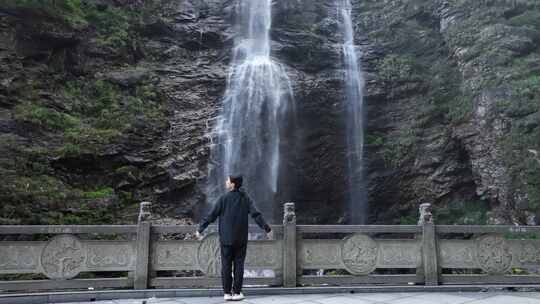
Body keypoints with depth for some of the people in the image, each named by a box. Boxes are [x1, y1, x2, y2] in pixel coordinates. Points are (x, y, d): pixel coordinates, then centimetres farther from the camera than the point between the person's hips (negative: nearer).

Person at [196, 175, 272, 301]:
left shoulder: (223, 198, -6)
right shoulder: (245, 198, 0)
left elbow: (211, 216, -5)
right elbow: (256, 214, -6)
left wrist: (200, 229, 3)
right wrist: (267, 228, -1)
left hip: (226, 239, -1)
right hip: (241, 239, 1)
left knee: (226, 265, 6)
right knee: (239, 265, 7)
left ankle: (227, 293, 9)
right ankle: (236, 292, 9)